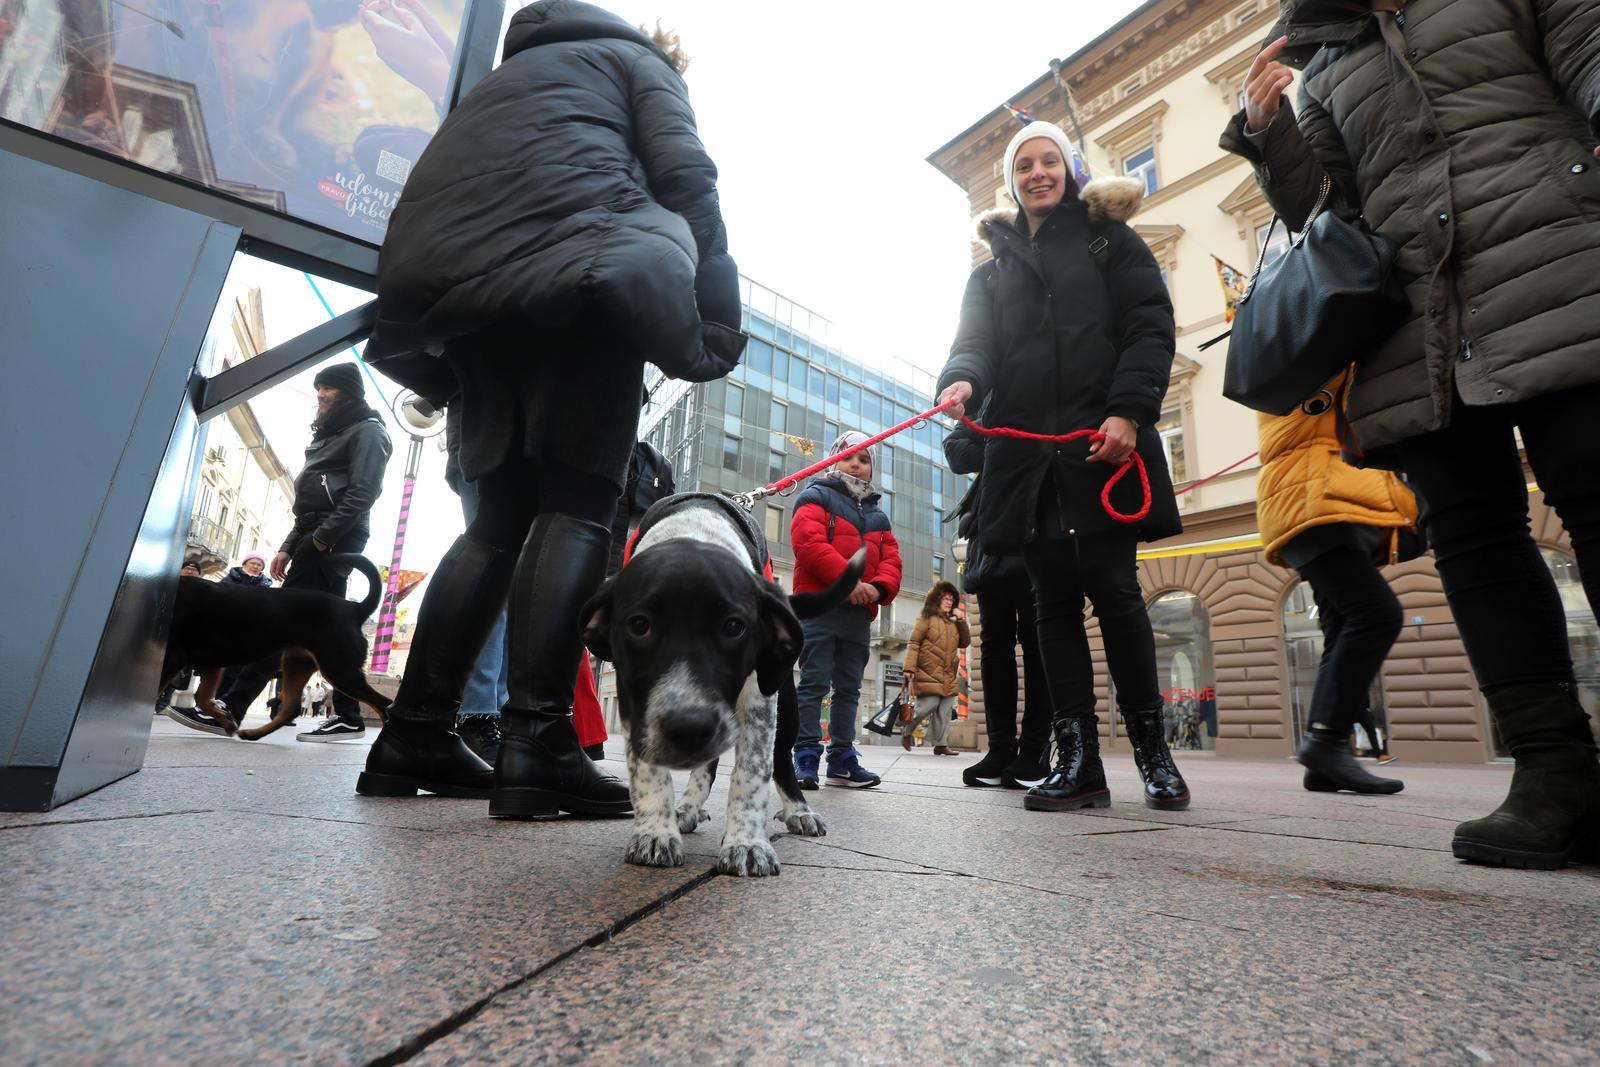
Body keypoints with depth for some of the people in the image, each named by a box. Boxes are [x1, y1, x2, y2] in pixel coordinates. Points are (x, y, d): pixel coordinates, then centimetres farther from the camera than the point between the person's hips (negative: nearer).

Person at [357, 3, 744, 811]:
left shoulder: (502, 76, 40)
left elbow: (453, 186, 27)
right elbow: (684, 172, 2)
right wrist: (719, 315, -2)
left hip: (450, 283, 6)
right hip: (574, 267, -6)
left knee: (502, 511, 6)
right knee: (578, 505, -10)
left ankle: (415, 737, 3)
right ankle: (537, 743, -19)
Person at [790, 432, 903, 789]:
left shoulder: (877, 515, 24)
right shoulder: (816, 497, 6)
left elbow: (891, 559, 13)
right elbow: (808, 542, -11)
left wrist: (878, 587, -10)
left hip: (859, 613, 6)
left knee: (849, 687, 8)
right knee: (815, 682, -7)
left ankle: (842, 757, 15)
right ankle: (806, 755, -2)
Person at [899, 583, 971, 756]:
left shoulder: (953, 622, 18)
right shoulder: (927, 618, -1)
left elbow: (965, 642, 17)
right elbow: (913, 643, -7)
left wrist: (961, 621, 5)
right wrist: (909, 668, -16)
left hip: (949, 675, 6)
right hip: (929, 673, -6)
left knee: (945, 710, 3)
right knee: (929, 705, -11)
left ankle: (940, 744, 9)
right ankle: (906, 732, 12)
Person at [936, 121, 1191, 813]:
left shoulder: (1110, 238, 16)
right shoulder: (991, 268, 24)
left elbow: (1151, 328, 4)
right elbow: (975, 342, 10)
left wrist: (1128, 411, -12)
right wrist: (962, 379, -14)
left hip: (1103, 444, -2)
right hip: (1026, 452, 3)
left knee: (1112, 587, -7)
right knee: (1054, 600, 0)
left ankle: (1152, 749, 10)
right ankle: (1078, 762, 5)